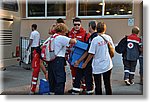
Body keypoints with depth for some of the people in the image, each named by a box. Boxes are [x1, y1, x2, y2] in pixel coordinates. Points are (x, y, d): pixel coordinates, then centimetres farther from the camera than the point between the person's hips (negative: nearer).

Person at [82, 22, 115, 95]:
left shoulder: (95, 40, -14)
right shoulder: (108, 37, -3)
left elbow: (91, 54, -13)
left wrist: (85, 63, -1)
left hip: (97, 66, -3)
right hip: (107, 65, 4)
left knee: (98, 85, 8)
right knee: (107, 83, 15)